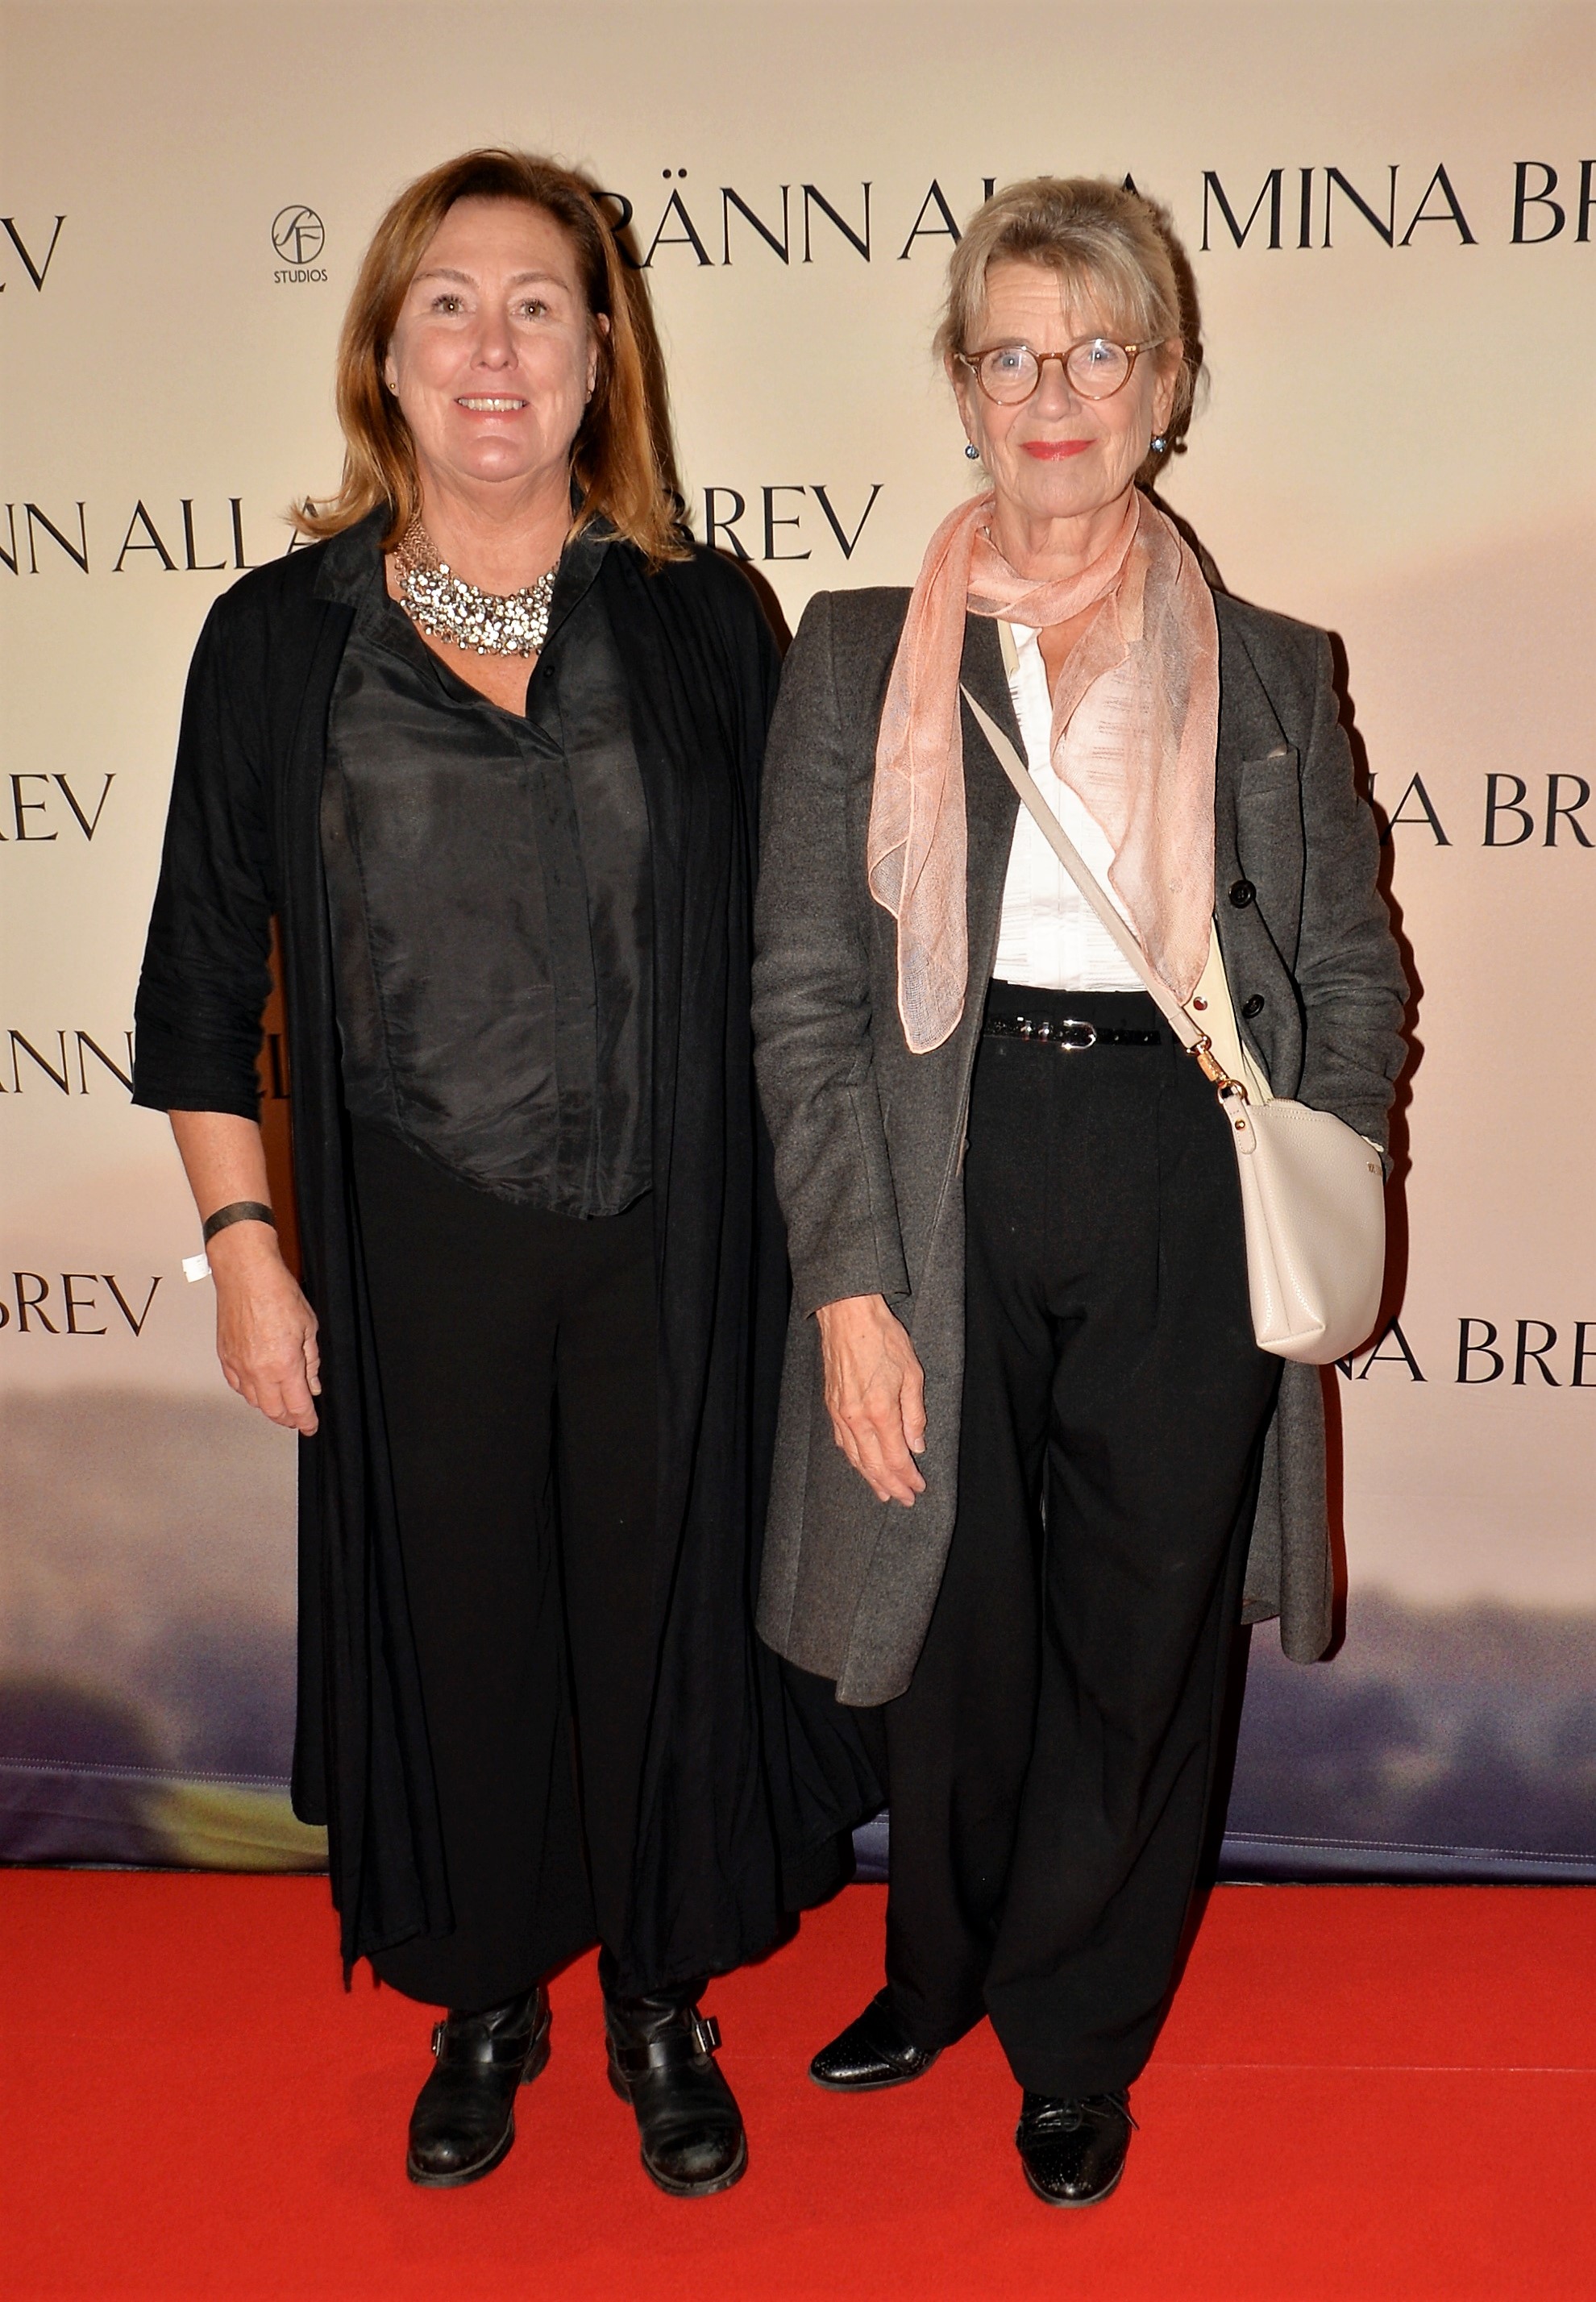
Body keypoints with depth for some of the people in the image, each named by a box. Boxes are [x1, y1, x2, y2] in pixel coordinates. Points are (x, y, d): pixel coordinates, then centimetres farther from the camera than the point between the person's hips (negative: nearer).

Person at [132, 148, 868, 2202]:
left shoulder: (698, 624, 1)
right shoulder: (281, 639, 0)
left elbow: (769, 949, 3)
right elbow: (206, 970, 3)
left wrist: (804, 1232, 0)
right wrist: (242, 1243, -3)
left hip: (664, 1242, 0)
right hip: (411, 1245, 0)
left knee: (661, 1605, 11)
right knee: (448, 1612, 12)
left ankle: (662, 2003, 35)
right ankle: (483, 2005, 37)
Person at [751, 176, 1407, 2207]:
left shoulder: (1271, 671, 5)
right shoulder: (861, 654, 3)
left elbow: (1350, 976, 9)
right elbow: (805, 991, -1)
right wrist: (849, 1280, -8)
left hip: (1185, 1201, 0)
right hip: (942, 1193, 0)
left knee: (1140, 1637, 11)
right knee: (956, 1628, 13)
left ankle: (1077, 2038, 36)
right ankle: (941, 1972, 43)